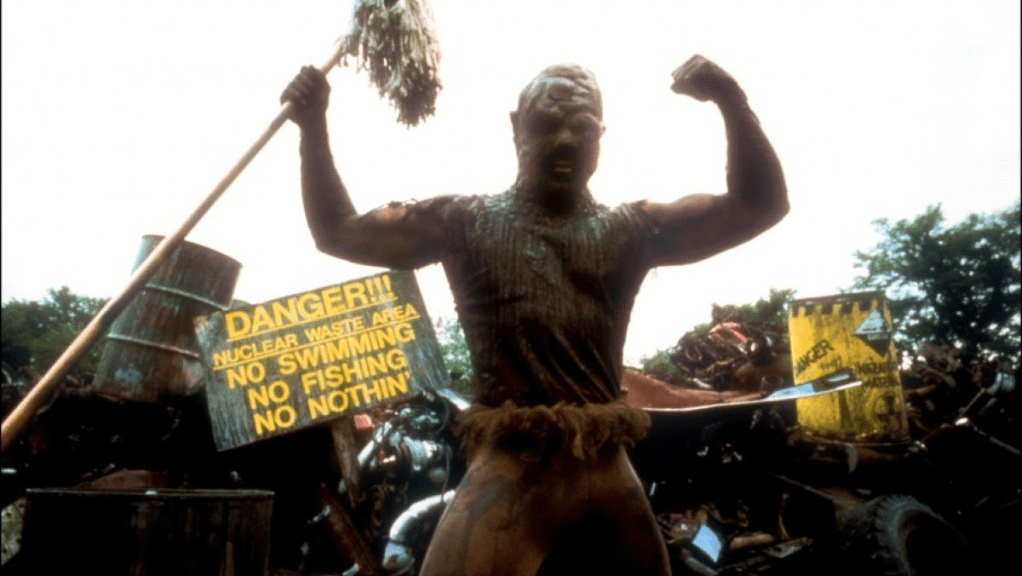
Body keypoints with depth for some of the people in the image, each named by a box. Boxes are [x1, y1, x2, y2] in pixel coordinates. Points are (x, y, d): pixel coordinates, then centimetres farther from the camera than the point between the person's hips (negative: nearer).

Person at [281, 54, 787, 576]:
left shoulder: (630, 231, 11)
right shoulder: (466, 222, 8)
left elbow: (761, 204, 8)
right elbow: (339, 233, 10)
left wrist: (732, 101, -5)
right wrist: (313, 126, -1)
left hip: (607, 473, 3)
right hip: (508, 468, -2)